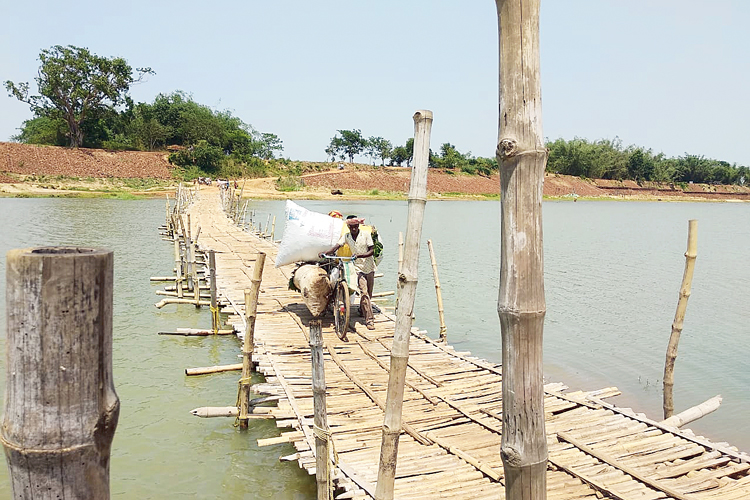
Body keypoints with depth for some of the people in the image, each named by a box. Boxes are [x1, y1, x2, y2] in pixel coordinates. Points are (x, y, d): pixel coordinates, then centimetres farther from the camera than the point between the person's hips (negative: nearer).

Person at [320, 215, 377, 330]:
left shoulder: (366, 234, -5)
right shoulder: (346, 236, 0)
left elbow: (372, 251, -11)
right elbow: (336, 247, -12)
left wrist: (359, 255, -27)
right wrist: (325, 253, -30)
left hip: (369, 267, 1)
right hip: (358, 268, 0)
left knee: (368, 294, 11)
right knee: (364, 293, -13)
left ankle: (362, 311, 37)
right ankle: (369, 319, -12)